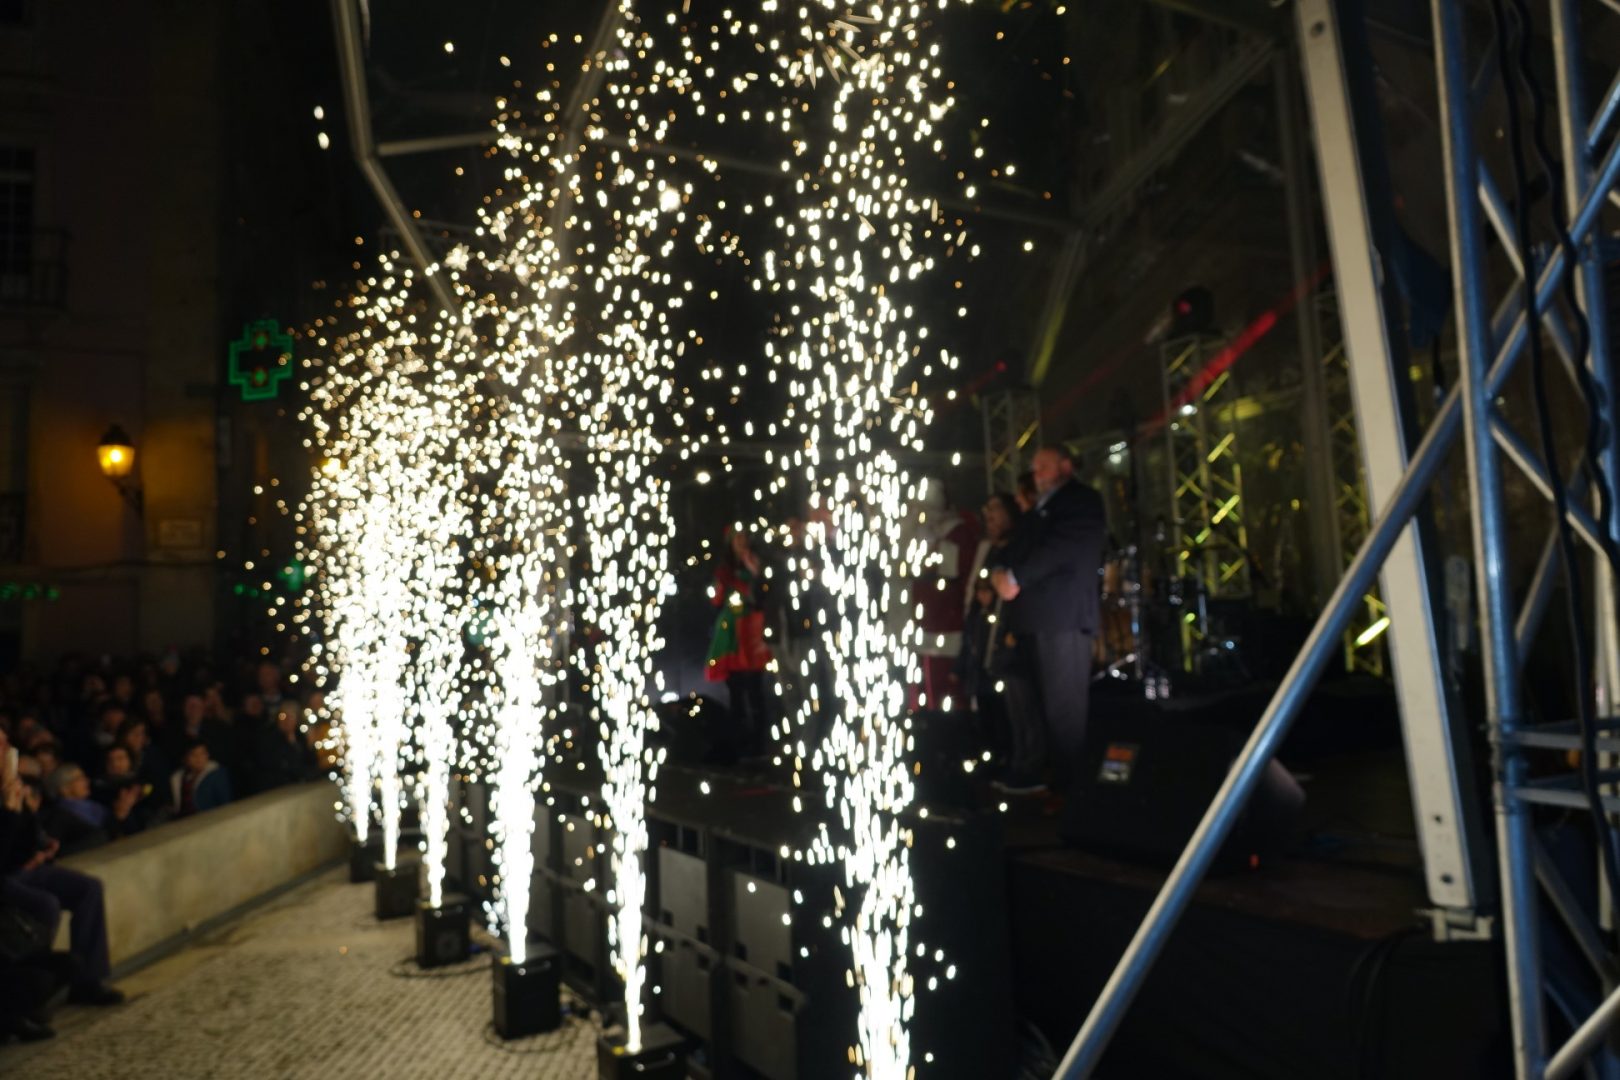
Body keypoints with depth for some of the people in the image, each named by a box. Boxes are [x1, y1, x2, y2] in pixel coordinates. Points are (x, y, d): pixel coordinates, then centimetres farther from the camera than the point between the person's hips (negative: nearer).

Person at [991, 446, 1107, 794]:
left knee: (1063, 704, -6)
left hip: (1062, 615, -8)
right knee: (1023, 697, 6)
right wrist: (1001, 572, -1)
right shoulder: (1039, 510, 30)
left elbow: (1062, 546, -10)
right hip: (1033, 617, 8)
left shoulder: (1081, 500, 4)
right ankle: (1029, 772, 14)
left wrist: (1017, 578, -14)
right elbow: (1022, 549, 21)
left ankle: (1069, 784, 1)